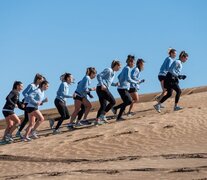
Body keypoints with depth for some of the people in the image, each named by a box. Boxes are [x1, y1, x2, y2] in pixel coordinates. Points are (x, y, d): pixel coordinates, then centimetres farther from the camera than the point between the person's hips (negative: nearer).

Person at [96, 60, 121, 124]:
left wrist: (115, 84, 12)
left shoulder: (113, 72, 22)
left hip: (103, 89, 10)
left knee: (103, 106, 9)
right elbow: (99, 76, -14)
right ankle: (102, 115, -10)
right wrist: (102, 85, -22)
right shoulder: (108, 70, -7)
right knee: (113, 101, -9)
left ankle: (97, 119, 8)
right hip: (102, 88, -10)